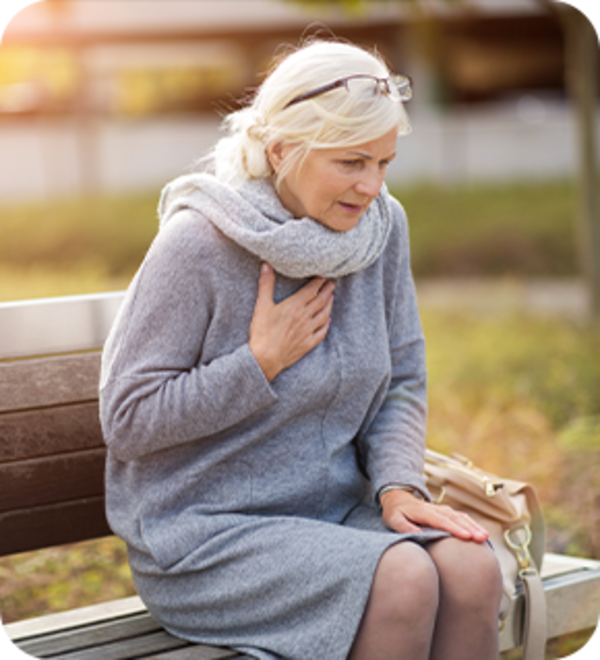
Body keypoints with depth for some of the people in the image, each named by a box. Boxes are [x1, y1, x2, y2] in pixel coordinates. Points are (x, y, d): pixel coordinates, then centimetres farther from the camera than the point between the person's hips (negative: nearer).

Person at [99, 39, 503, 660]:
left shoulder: (383, 225, 1)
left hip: (334, 509, 5)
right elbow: (127, 421, -13)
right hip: (202, 533, -5)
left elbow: (401, 383, 10)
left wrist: (398, 486, -8)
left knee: (471, 567, -23)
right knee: (402, 579, -28)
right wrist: (263, 361, -17)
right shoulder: (196, 244, -16)